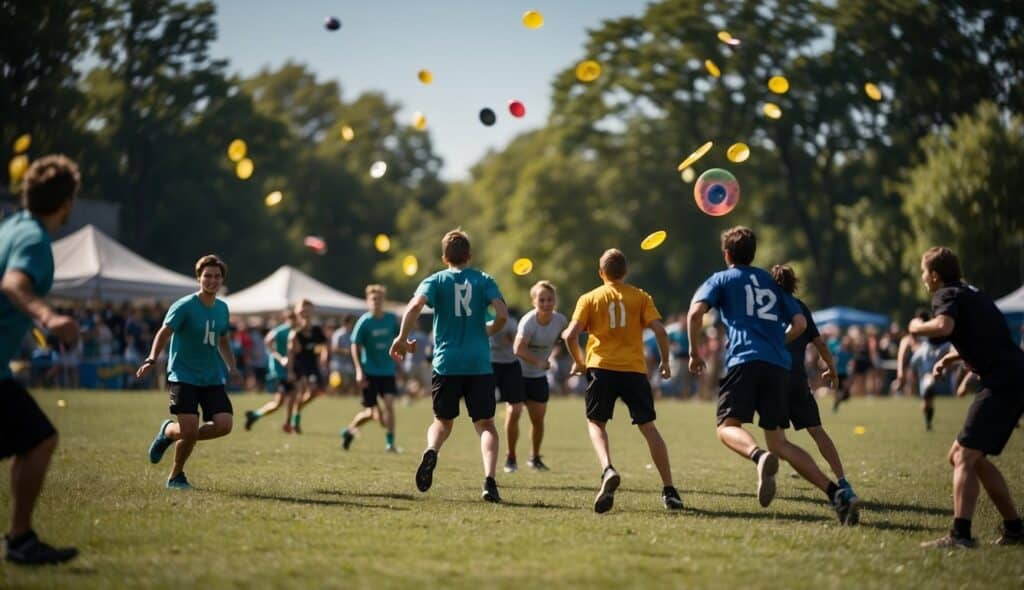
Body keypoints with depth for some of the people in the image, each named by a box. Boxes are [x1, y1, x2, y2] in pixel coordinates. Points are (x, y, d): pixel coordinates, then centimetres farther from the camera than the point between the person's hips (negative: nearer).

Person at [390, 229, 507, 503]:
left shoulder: (435, 281, 5)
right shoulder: (484, 280, 6)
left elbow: (415, 306, -14)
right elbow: (502, 315, -7)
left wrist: (402, 338, -6)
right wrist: (487, 331, 12)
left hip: (446, 363, 1)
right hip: (480, 364, 0)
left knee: (443, 421, 17)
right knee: (485, 424, 6)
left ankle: (431, 451, -15)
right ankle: (490, 480, -14)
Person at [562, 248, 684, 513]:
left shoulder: (589, 298, 6)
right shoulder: (640, 297, 7)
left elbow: (571, 335, -5)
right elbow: (659, 330, -4)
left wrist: (578, 361, 12)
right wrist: (665, 362, 9)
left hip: (601, 368, -1)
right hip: (634, 370, 1)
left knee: (596, 423, 11)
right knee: (648, 427, 10)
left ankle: (608, 471, -19)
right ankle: (669, 490, 5)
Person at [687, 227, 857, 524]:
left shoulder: (721, 279, 13)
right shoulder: (772, 282, 26)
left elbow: (695, 312, -4)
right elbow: (800, 323, 19)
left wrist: (694, 352, 6)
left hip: (744, 360, -5)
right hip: (778, 365, 5)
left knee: (728, 427, -6)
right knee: (778, 441, 7)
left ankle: (759, 457, -42)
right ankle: (835, 492, -11)